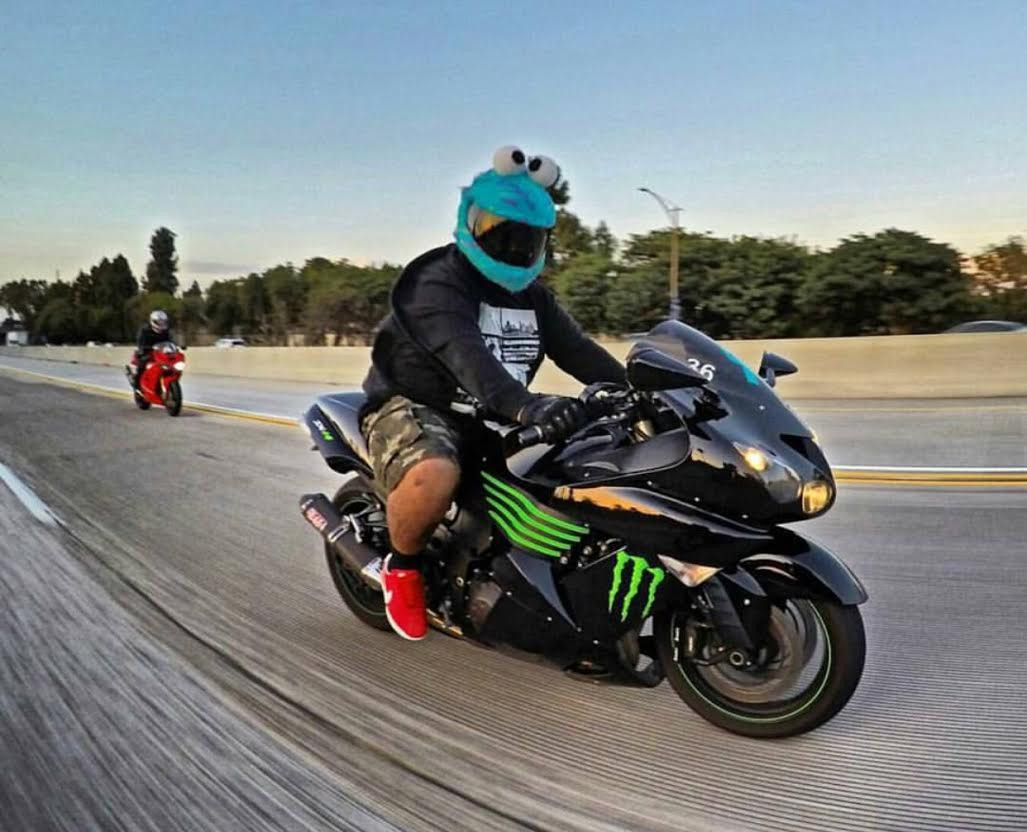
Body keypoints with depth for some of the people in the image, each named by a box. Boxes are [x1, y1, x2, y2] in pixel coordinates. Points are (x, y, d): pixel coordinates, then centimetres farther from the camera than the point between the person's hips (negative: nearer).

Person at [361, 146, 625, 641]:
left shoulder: (532, 296, 13)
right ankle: (401, 565, -7)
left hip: (492, 419, 8)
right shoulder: (436, 280, -15)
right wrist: (524, 405, -51)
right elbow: (465, 354, -34)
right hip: (413, 409, -7)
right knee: (434, 477, -39)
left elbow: (578, 351, 5)